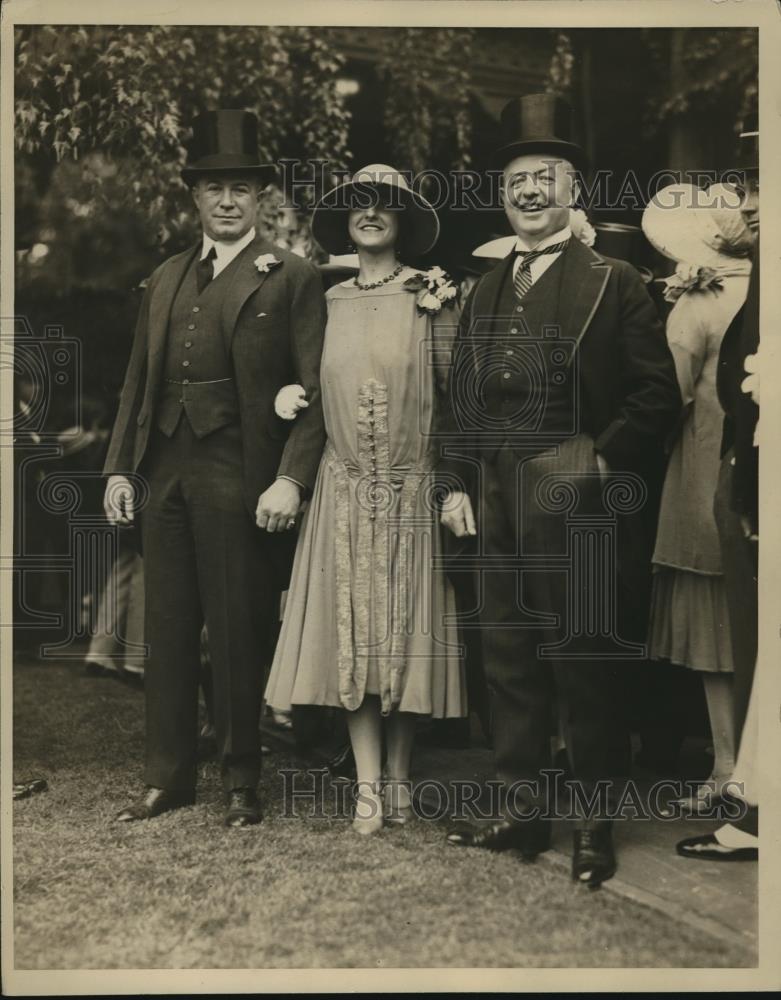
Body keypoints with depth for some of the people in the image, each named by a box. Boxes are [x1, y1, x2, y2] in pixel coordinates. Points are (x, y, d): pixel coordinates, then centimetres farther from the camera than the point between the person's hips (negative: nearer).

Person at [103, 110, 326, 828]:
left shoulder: (293, 279, 0)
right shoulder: (165, 282, 18)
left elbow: (314, 390, -6)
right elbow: (138, 383, 19)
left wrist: (290, 480, -15)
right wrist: (119, 467, 10)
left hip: (240, 481, -5)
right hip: (166, 474, 6)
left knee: (237, 634, 2)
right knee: (168, 631, 10)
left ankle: (242, 782, 16)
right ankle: (169, 778, 22)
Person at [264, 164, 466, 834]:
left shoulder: (429, 295, 0)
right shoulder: (331, 301, 9)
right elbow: (313, 396, 11)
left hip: (412, 489, -2)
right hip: (345, 489, 3)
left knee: (406, 633, 4)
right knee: (352, 636, 1)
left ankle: (399, 776, 18)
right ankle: (368, 786, 7)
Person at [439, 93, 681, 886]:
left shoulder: (613, 283, -1)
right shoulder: (486, 291, 16)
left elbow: (657, 390, -5)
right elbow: (462, 399, 16)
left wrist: (607, 459, -12)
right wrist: (455, 484, 7)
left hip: (573, 501, -6)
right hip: (496, 505, 6)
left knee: (581, 667, 0)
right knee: (508, 663, 11)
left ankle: (593, 827, 12)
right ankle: (520, 811, 22)